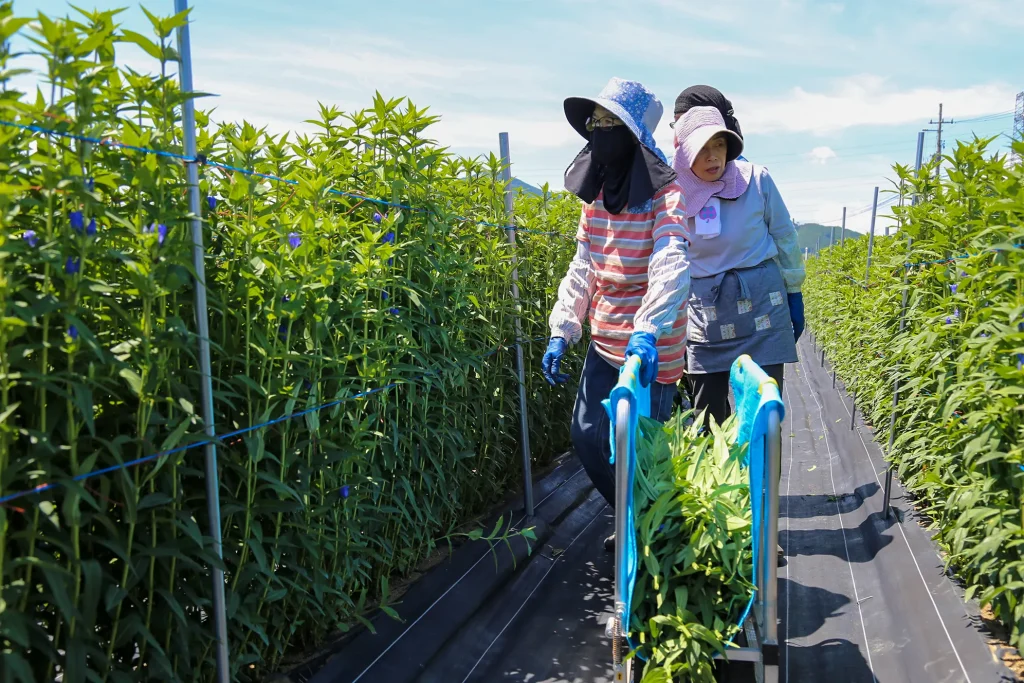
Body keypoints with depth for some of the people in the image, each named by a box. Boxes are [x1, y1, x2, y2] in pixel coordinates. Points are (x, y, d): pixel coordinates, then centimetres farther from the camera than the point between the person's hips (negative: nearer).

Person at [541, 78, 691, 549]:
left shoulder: (665, 193, -14)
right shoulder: (596, 197, 8)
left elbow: (671, 265, -29)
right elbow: (582, 270, 9)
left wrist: (648, 331, -44)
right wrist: (560, 333, 1)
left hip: (651, 348, -7)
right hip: (604, 343, 7)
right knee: (587, 436, 10)